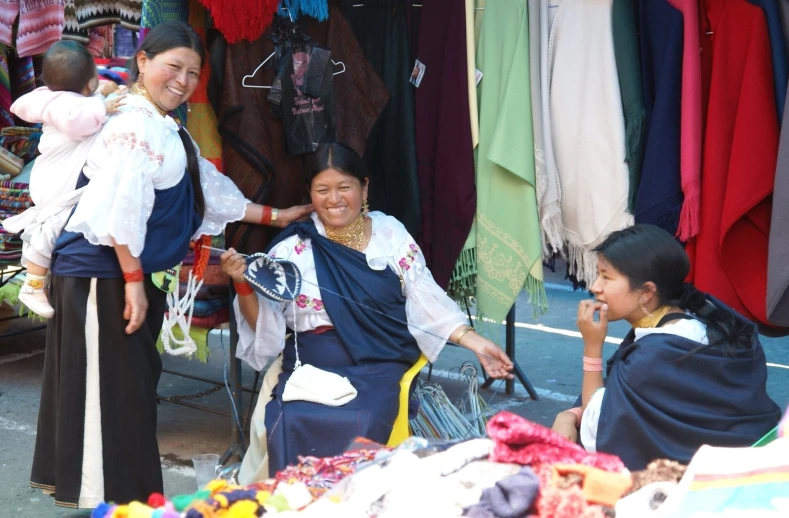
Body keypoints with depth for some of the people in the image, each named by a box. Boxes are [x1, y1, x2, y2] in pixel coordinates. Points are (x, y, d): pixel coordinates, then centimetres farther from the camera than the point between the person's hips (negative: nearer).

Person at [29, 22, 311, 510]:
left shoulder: (172, 134, 17)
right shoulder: (135, 126, -16)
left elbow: (210, 188, 26)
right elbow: (118, 210, -23)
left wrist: (274, 215, 28)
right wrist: (133, 279, -21)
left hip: (135, 277, 10)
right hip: (103, 279, -10)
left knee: (134, 390, 16)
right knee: (108, 391, -2)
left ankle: (130, 492, 26)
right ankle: (105, 497, 8)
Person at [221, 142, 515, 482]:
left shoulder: (390, 233, 9)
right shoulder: (292, 249, 7)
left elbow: (425, 298, 10)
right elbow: (263, 325, 7)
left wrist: (472, 341, -1)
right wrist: (243, 285, -11)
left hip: (377, 365, 0)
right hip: (309, 365, 0)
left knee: (359, 426, -32)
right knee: (289, 425, -30)